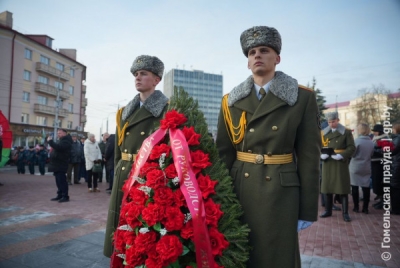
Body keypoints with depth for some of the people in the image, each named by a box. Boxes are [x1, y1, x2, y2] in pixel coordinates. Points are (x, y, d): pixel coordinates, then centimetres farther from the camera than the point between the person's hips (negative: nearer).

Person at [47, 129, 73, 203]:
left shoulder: (66, 141, -13)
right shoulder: (61, 140, 20)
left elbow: (58, 147, -29)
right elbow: (56, 148, 28)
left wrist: (50, 141, -21)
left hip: (61, 165, -10)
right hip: (57, 164, 10)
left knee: (62, 181, -8)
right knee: (58, 181, 14)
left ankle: (65, 196, -3)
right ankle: (60, 195, 22)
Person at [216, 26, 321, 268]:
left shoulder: (303, 98, -1)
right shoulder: (231, 101, 5)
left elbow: (309, 157, -3)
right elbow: (223, 153, 5)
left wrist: (307, 210, -4)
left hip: (280, 193, -2)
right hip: (239, 189, 3)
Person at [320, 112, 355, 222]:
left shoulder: (347, 132, 1)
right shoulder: (324, 133, 9)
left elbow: (351, 148, -5)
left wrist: (341, 155, -20)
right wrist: (322, 154, -11)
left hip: (341, 164, -3)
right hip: (327, 164, 3)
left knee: (343, 188, -1)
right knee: (327, 188, 9)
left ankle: (345, 213, 8)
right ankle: (328, 211, 21)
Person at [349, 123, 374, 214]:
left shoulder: (357, 141, -15)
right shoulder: (371, 142, 0)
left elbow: (352, 153, -11)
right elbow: (371, 154, 9)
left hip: (355, 167, -4)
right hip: (366, 168, 4)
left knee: (355, 187, 6)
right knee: (366, 187, 8)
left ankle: (356, 207, 11)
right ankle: (365, 208, 13)